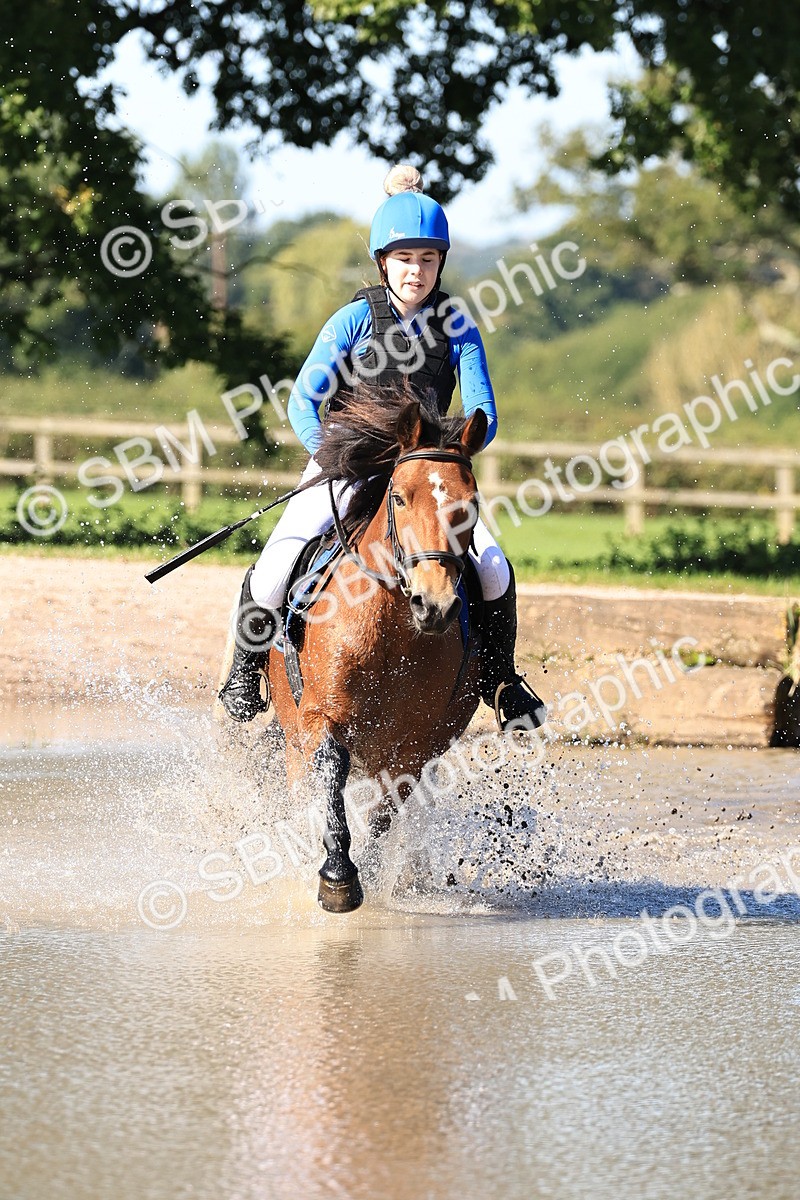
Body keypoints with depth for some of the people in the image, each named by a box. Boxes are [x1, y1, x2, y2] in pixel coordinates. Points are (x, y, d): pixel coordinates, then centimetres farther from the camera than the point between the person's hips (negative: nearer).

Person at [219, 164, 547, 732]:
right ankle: (247, 670, 2)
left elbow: (483, 415, -3)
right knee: (274, 573, -24)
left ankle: (500, 681, 4)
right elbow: (304, 401, -5)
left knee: (494, 571, -20)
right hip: (344, 469, -1)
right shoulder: (356, 319, -4)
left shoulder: (456, 327, 1)